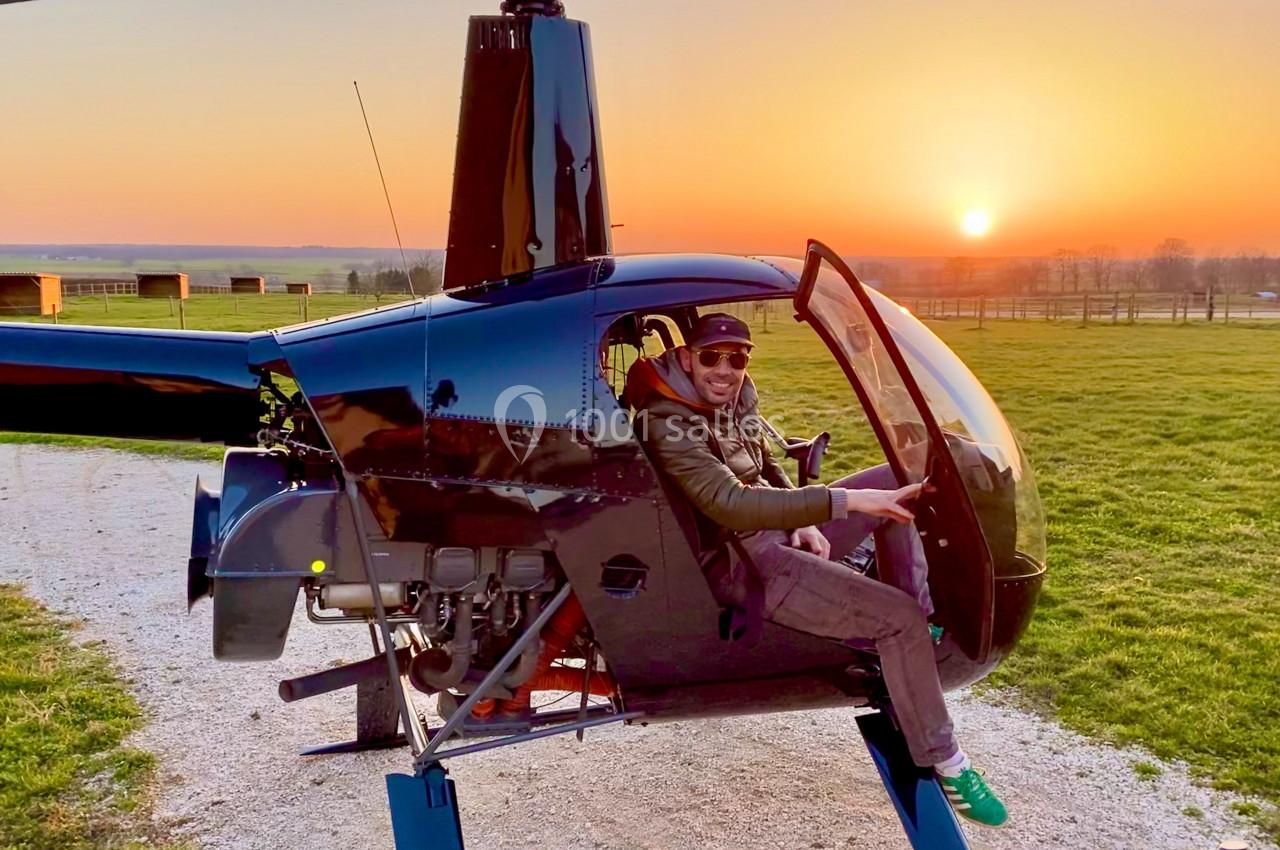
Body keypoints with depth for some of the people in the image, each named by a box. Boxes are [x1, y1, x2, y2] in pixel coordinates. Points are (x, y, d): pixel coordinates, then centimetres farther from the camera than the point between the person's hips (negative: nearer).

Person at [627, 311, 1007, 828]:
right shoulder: (668, 423, -21)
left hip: (777, 532, 9)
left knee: (894, 481, 8)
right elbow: (732, 507, -32)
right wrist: (844, 502, -34)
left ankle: (921, 621, 11)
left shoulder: (737, 395, 6)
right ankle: (942, 763, -4)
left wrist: (806, 524, -2)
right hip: (743, 566, -9)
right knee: (899, 618, -18)